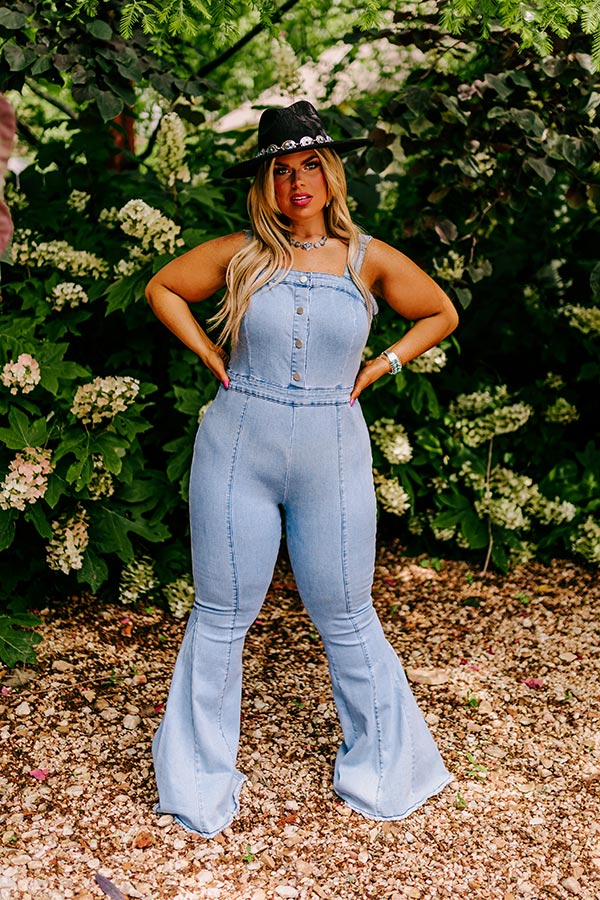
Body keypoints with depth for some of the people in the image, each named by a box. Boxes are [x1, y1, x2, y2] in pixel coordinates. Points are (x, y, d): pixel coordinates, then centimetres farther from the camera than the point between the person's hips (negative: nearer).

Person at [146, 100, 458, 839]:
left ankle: (381, 766, 30)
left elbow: (441, 314, 14)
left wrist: (379, 368, 3)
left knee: (345, 618, 9)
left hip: (332, 459, 0)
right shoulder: (239, 255, -1)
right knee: (221, 617, 8)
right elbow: (161, 289, 13)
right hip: (237, 452, 0)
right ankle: (200, 777, 25)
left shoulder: (369, 259, 0)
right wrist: (210, 358, 2)